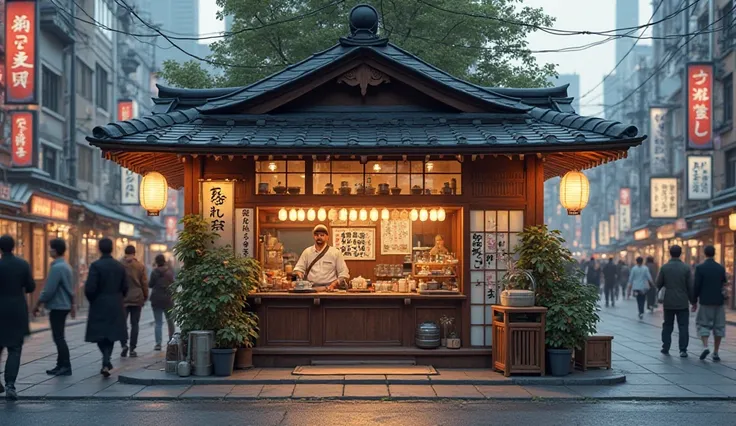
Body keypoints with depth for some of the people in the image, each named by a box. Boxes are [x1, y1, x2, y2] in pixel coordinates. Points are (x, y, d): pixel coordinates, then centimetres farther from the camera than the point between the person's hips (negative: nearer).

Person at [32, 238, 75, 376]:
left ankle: (66, 366, -4)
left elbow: (49, 290, -21)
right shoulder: (66, 266, 12)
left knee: (59, 337, -5)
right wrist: (72, 305, 27)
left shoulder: (56, 267, -19)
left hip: (57, 307, -10)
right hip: (63, 305, 10)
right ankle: (61, 365, 17)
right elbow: (69, 288, 20)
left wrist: (38, 305, -11)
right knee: (59, 337, 13)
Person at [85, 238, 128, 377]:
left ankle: (107, 362, 0)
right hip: (116, 307, 3)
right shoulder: (120, 266, 1)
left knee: (99, 335, 9)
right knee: (110, 335, 11)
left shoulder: (96, 265, -12)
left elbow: (89, 288, -15)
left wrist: (92, 300, 3)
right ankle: (106, 363, 5)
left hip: (99, 306, -3)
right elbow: (125, 288, 4)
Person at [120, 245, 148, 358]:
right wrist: (145, 297, 13)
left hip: (122, 298, -1)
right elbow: (144, 283, 1)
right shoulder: (140, 266, -1)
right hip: (137, 298, 1)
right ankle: (132, 349, 4)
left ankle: (124, 344, -13)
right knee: (134, 324, 6)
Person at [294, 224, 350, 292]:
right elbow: (298, 268, 13)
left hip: (328, 289, -1)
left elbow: (343, 273, 4)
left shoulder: (336, 253, 7)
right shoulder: (307, 252, 13)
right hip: (310, 288, 1)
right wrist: (299, 274, -9)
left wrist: (333, 285, -9)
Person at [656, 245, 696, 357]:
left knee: (667, 326, 14)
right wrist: (693, 300, 5)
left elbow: (658, 284, -1)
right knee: (683, 326, 2)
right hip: (682, 303, -1)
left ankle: (666, 348, 16)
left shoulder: (664, 267, -5)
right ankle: (683, 350, -3)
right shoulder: (686, 268, -7)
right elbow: (690, 286, -5)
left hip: (668, 302, 1)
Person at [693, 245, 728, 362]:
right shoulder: (721, 268, 2)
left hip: (705, 302, -2)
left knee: (703, 324, 7)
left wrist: (694, 302, -1)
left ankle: (705, 347, -13)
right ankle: (715, 353, 7)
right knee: (718, 326, 8)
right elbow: (724, 285, 6)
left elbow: (696, 286, -8)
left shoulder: (700, 268, -8)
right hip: (719, 302, 2)